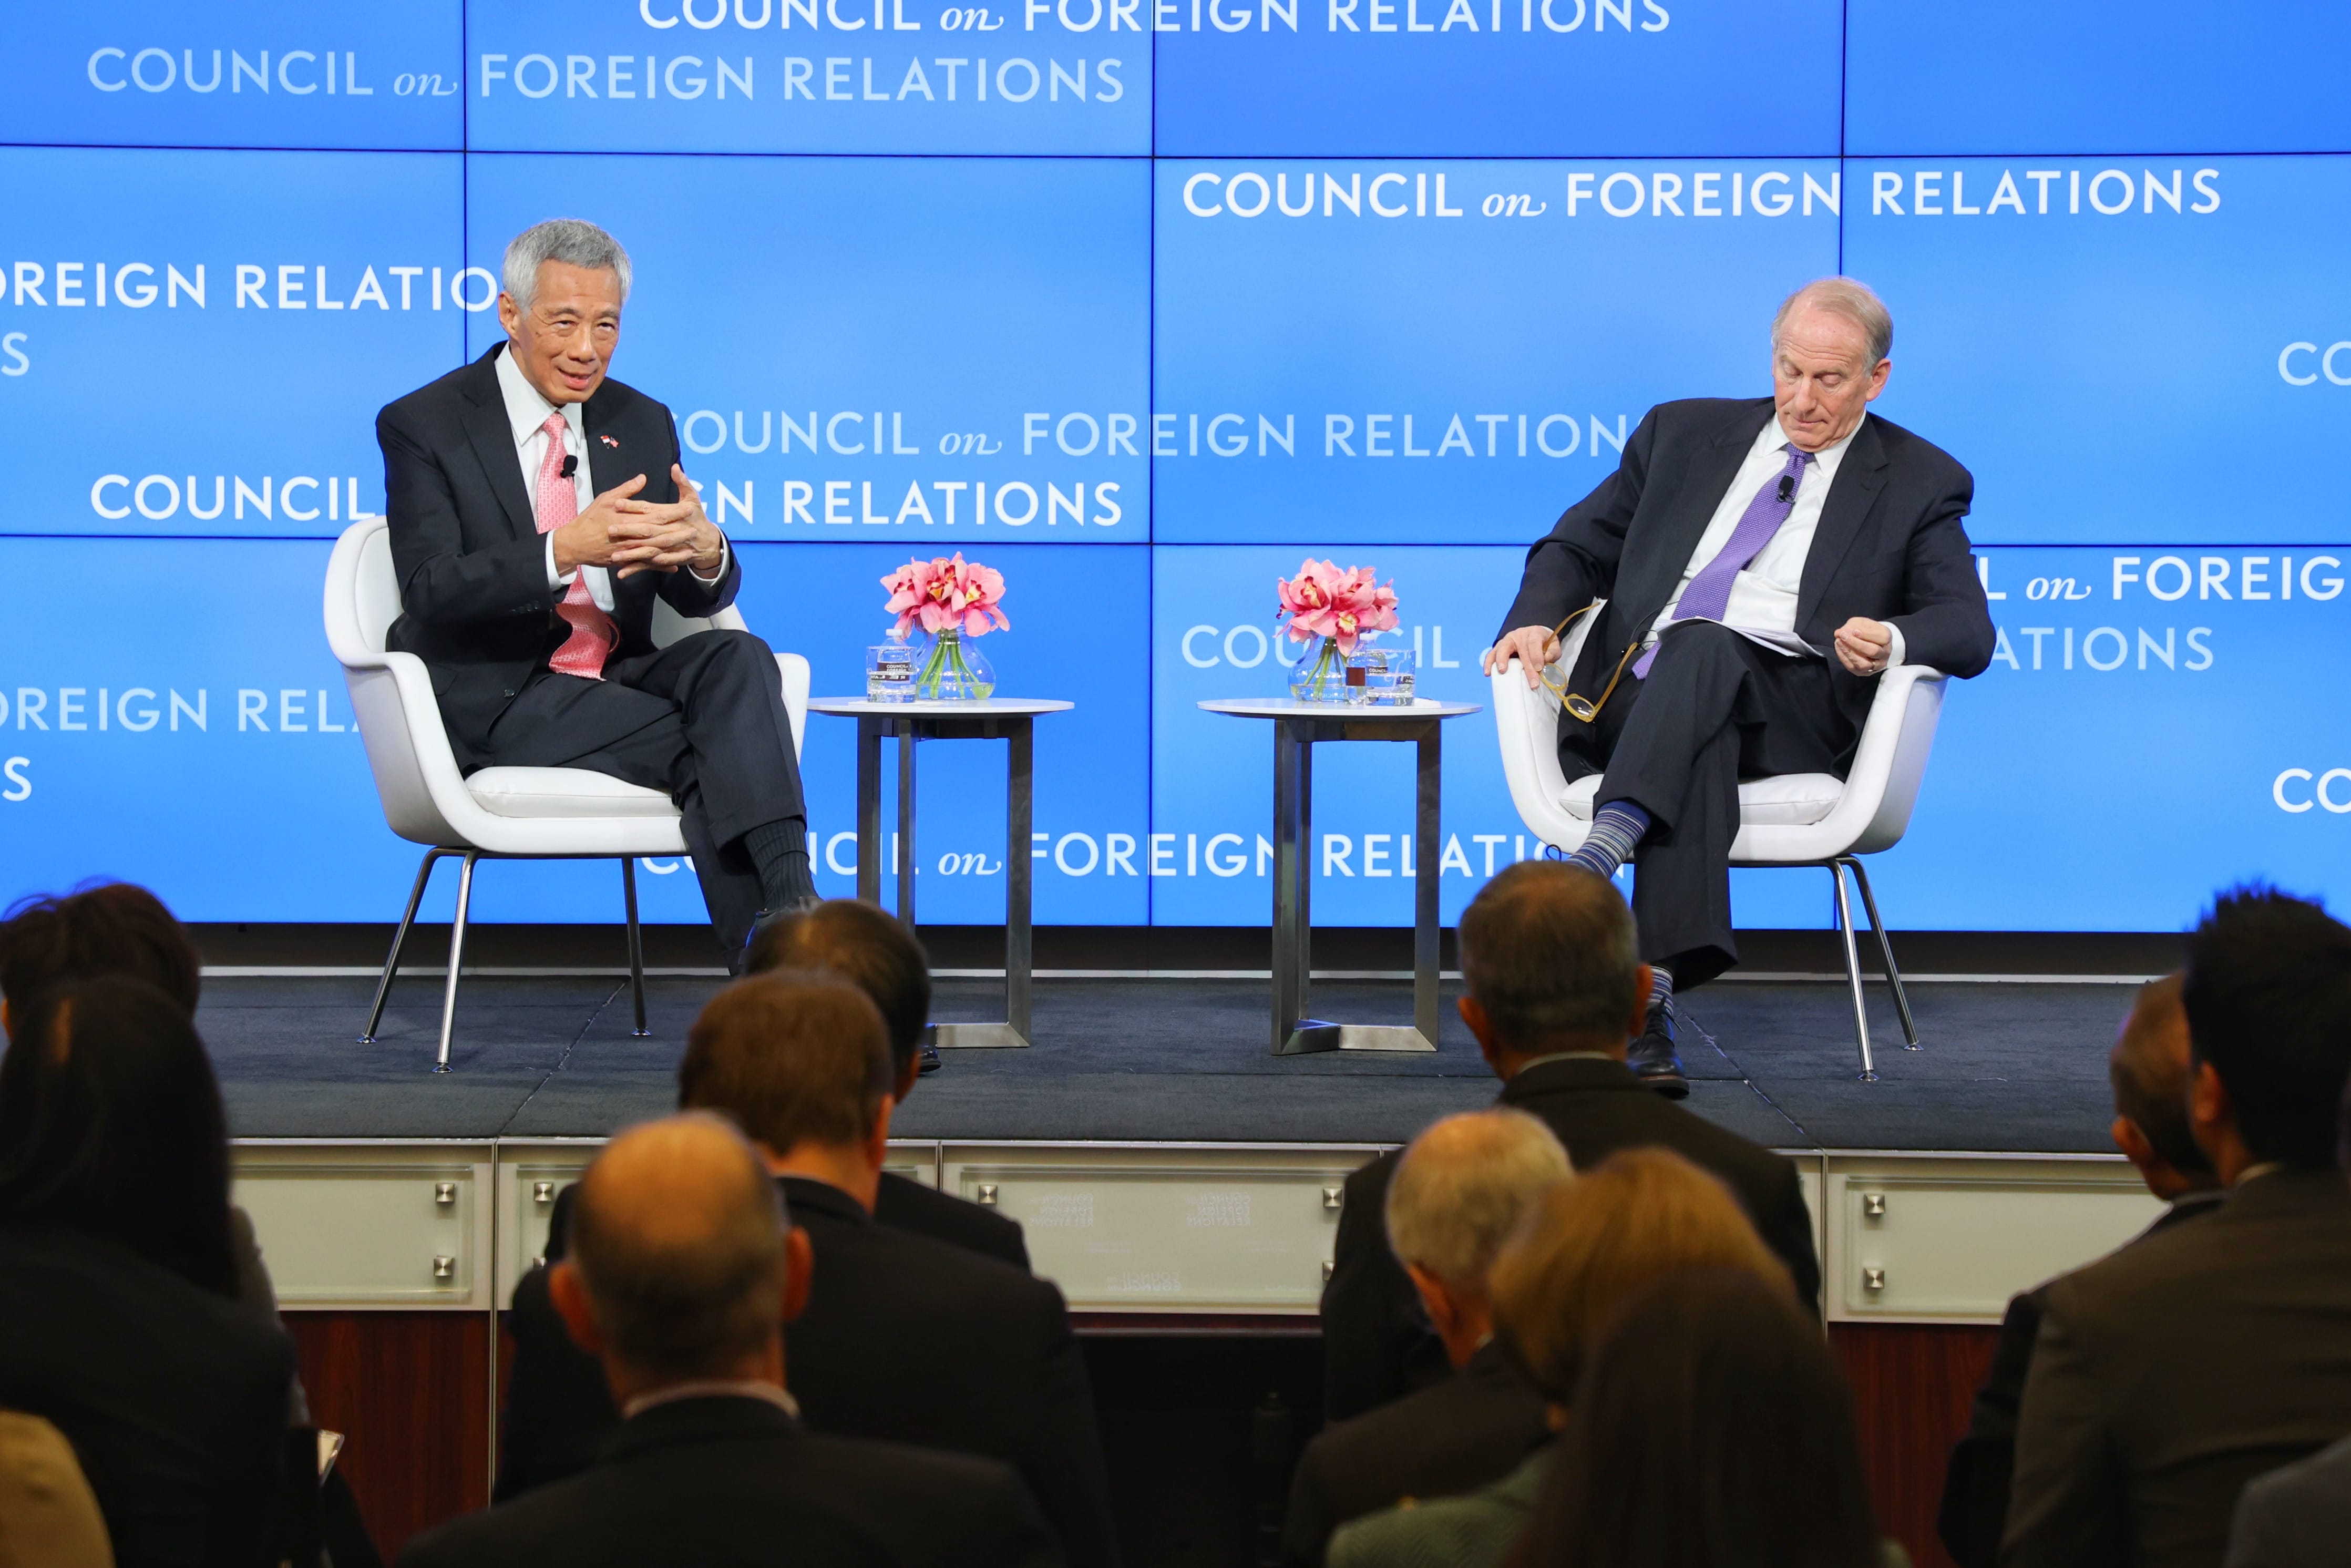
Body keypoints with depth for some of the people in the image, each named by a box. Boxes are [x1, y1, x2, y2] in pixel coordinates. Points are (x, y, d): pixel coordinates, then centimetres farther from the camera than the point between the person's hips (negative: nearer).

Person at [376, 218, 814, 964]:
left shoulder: (643, 424, 13)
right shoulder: (424, 426, -3)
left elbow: (698, 597, 9)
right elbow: (430, 593, -15)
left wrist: (705, 551, -19)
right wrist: (565, 549, -31)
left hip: (619, 674, 5)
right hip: (499, 699, -5)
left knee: (735, 657, -27)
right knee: (706, 750, -27)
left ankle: (790, 904, -39)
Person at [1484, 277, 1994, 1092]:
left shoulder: (1919, 482, 14)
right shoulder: (1684, 432, 22)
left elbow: (1968, 629, 2)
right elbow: (1578, 547, 25)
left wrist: (1893, 642, -22)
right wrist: (1536, 619, 1)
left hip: (1790, 708, -1)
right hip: (1638, 690, 1)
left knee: (1704, 645, -36)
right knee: (1702, 751, -37)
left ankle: (1603, 848, -58)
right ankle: (1651, 994, -56)